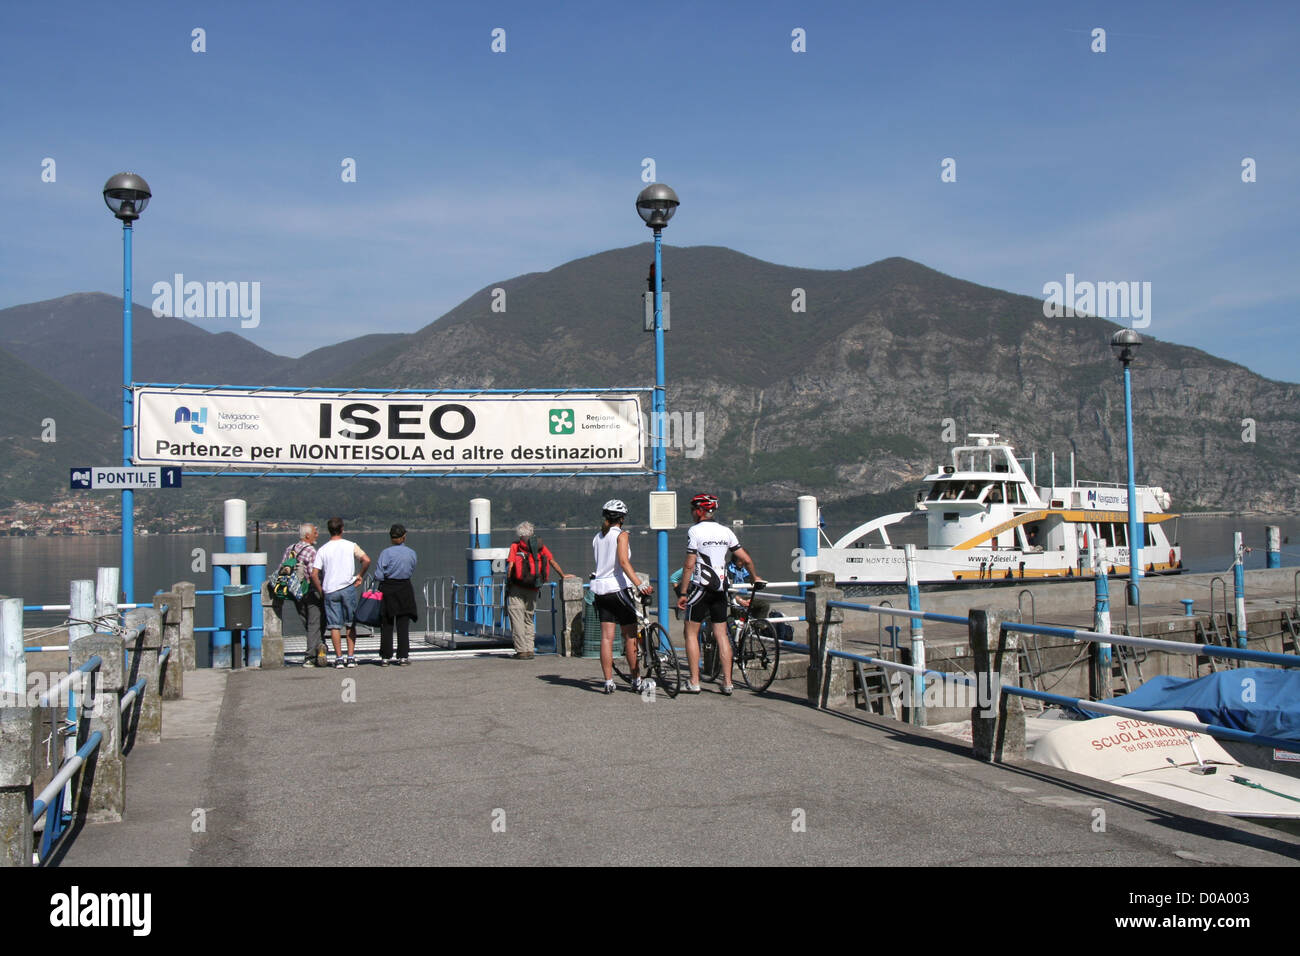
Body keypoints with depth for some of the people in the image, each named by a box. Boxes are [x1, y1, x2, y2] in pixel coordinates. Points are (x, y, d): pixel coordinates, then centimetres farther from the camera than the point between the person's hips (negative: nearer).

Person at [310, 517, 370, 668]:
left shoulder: (322, 550, 1)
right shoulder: (351, 546, 0)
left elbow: (314, 574, -4)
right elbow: (366, 560, -13)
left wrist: (321, 591, 6)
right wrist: (360, 575, 2)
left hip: (330, 591, 0)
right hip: (348, 588, 0)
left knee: (335, 626, 4)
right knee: (351, 624, 10)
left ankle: (339, 658, 3)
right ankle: (351, 657, 7)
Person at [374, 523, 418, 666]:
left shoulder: (386, 553, -11)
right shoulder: (411, 553, -2)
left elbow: (378, 575, -11)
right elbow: (411, 571, 6)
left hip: (387, 590, -2)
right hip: (405, 589, 2)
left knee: (386, 625, 6)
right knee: (403, 625, 7)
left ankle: (385, 657, 7)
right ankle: (403, 656, 6)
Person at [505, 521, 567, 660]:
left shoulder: (515, 546, 0)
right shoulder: (540, 546, 9)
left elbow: (510, 567, -8)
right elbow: (552, 562, 10)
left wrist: (507, 585, 0)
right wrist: (563, 575, 22)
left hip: (517, 588, -4)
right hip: (533, 590, 4)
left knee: (517, 619, 0)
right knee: (529, 619, 16)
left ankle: (522, 651, -5)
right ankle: (529, 650, 11)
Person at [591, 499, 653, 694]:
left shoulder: (597, 537, 12)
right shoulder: (621, 535, -7)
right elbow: (624, 562, -20)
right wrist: (639, 584, -27)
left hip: (601, 589, 6)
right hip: (619, 588, -6)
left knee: (606, 638, 4)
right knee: (630, 637, 5)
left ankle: (608, 682, 1)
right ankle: (636, 680, 10)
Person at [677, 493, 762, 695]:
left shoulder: (695, 531, -8)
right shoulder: (726, 531, 8)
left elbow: (689, 565, -11)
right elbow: (746, 559, 9)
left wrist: (683, 593, -7)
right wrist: (755, 577, 27)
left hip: (701, 586, -5)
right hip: (720, 588, 5)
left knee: (691, 633, 5)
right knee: (722, 635, 8)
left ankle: (694, 682, 2)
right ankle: (727, 682, 6)